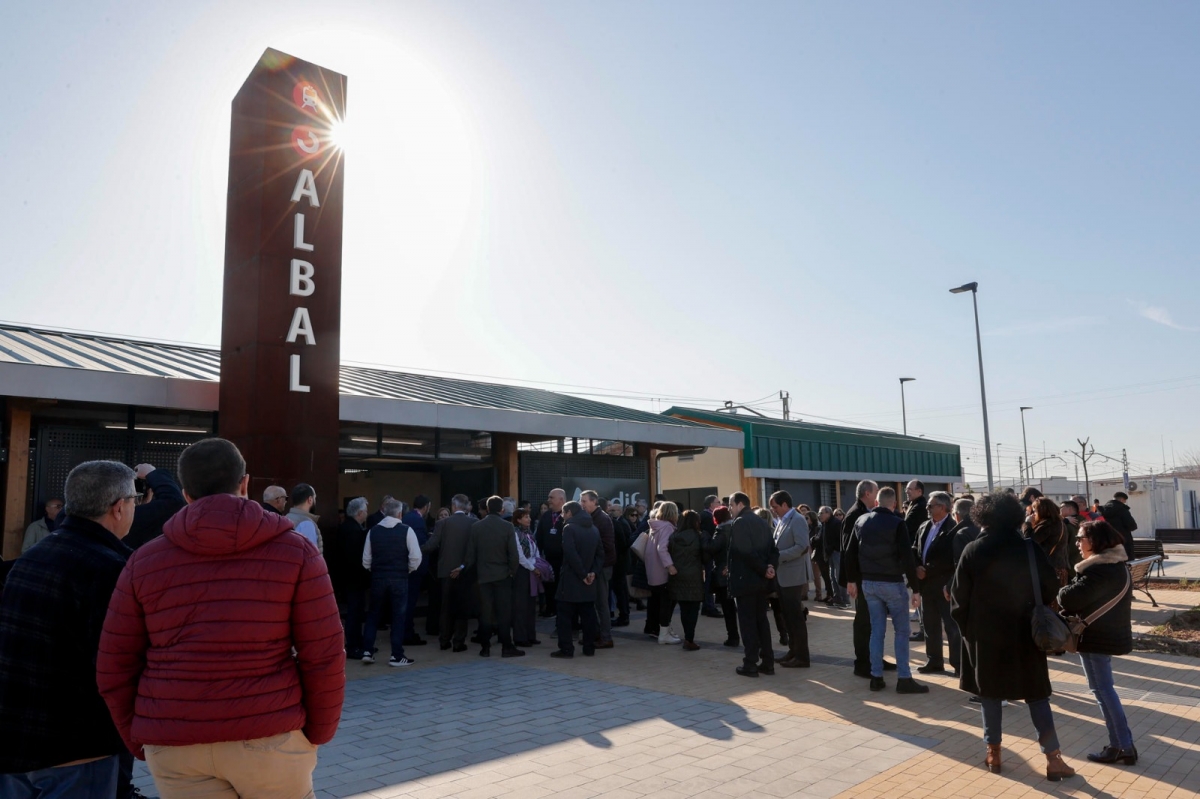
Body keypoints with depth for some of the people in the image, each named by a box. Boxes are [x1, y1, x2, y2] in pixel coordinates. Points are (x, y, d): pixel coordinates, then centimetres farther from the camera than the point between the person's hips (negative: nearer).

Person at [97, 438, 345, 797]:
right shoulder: (294, 551, -4)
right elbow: (324, 657, -6)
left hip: (175, 744, 2)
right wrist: (317, 734, 6)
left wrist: (140, 741, 17)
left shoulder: (144, 561, 3)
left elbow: (114, 670, 6)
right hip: (269, 735, -2)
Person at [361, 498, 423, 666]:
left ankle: (367, 651, 15)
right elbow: (416, 557, -12)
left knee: (373, 614, 16)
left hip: (377, 578, 3)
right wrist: (409, 570, 6)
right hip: (399, 579, -3)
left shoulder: (373, 531, 1)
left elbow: (366, 560, 4)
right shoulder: (406, 530, -8)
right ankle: (396, 656, 7)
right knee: (399, 616, 5)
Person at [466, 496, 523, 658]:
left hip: (483, 575, 2)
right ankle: (506, 647, 3)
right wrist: (513, 570, 5)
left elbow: (470, 554, 2)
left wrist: (473, 571, 14)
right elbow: (513, 553, -10)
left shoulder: (476, 527, -1)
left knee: (485, 612, 7)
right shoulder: (507, 527, -9)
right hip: (502, 575, -2)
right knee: (504, 612, 2)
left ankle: (485, 647, 11)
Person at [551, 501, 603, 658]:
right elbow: (600, 553, 8)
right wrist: (594, 572, -1)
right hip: (588, 580, 6)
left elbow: (571, 554, -19)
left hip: (571, 578, -6)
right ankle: (589, 647, 12)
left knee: (565, 614, 0)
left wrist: (582, 574, -14)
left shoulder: (569, 528, -10)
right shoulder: (594, 529, 11)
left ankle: (566, 648, -1)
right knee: (588, 615, 10)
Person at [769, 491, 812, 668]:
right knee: (788, 616, 14)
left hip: (793, 576, -9)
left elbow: (802, 547, -23)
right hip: (783, 576, 9)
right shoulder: (781, 520, 13)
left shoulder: (797, 520, -13)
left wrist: (778, 556, -23)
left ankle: (802, 656, 6)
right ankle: (793, 651, 23)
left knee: (796, 617, -2)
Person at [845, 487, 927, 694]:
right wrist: (915, 588, -12)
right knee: (902, 630, 5)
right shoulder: (897, 523, -12)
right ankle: (904, 679, 6)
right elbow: (907, 557, -16)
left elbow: (850, 553, 9)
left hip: (868, 583, 5)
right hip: (892, 583, -5)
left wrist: (851, 579, 19)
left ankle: (876, 677, 13)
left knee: (877, 630, 11)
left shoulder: (861, 521, 5)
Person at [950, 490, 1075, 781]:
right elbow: (1051, 590, -1)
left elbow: (958, 597, -7)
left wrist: (967, 628, 7)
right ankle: (1053, 758, 9)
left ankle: (993, 754, 17)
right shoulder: (1030, 549, -6)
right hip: (1024, 634, 1)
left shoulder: (973, 551, -9)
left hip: (985, 634, -1)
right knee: (1036, 695, 11)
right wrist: (1040, 621, 14)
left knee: (990, 693, 11)